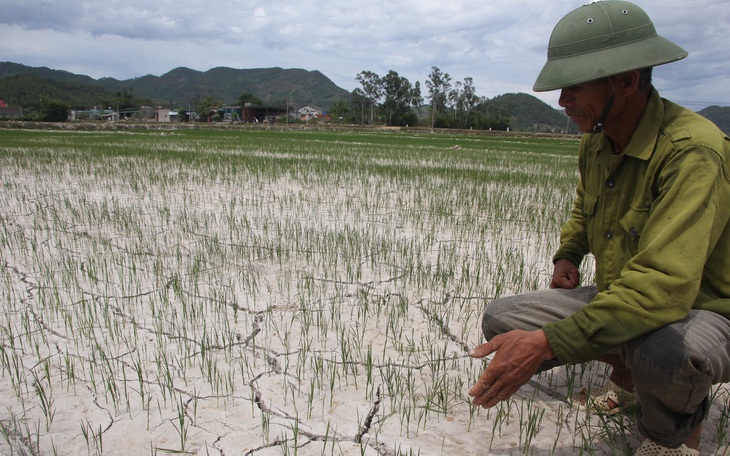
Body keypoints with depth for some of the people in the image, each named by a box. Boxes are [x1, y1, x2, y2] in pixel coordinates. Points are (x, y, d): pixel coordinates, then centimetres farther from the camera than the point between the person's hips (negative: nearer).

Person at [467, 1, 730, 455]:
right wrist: (569, 254, 2)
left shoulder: (692, 150, -28)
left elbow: (664, 284, -38)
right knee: (500, 320, -6)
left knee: (663, 349, -42)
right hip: (619, 300, 7)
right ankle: (629, 370, 17)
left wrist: (548, 343, -43)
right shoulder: (596, 140, -2)